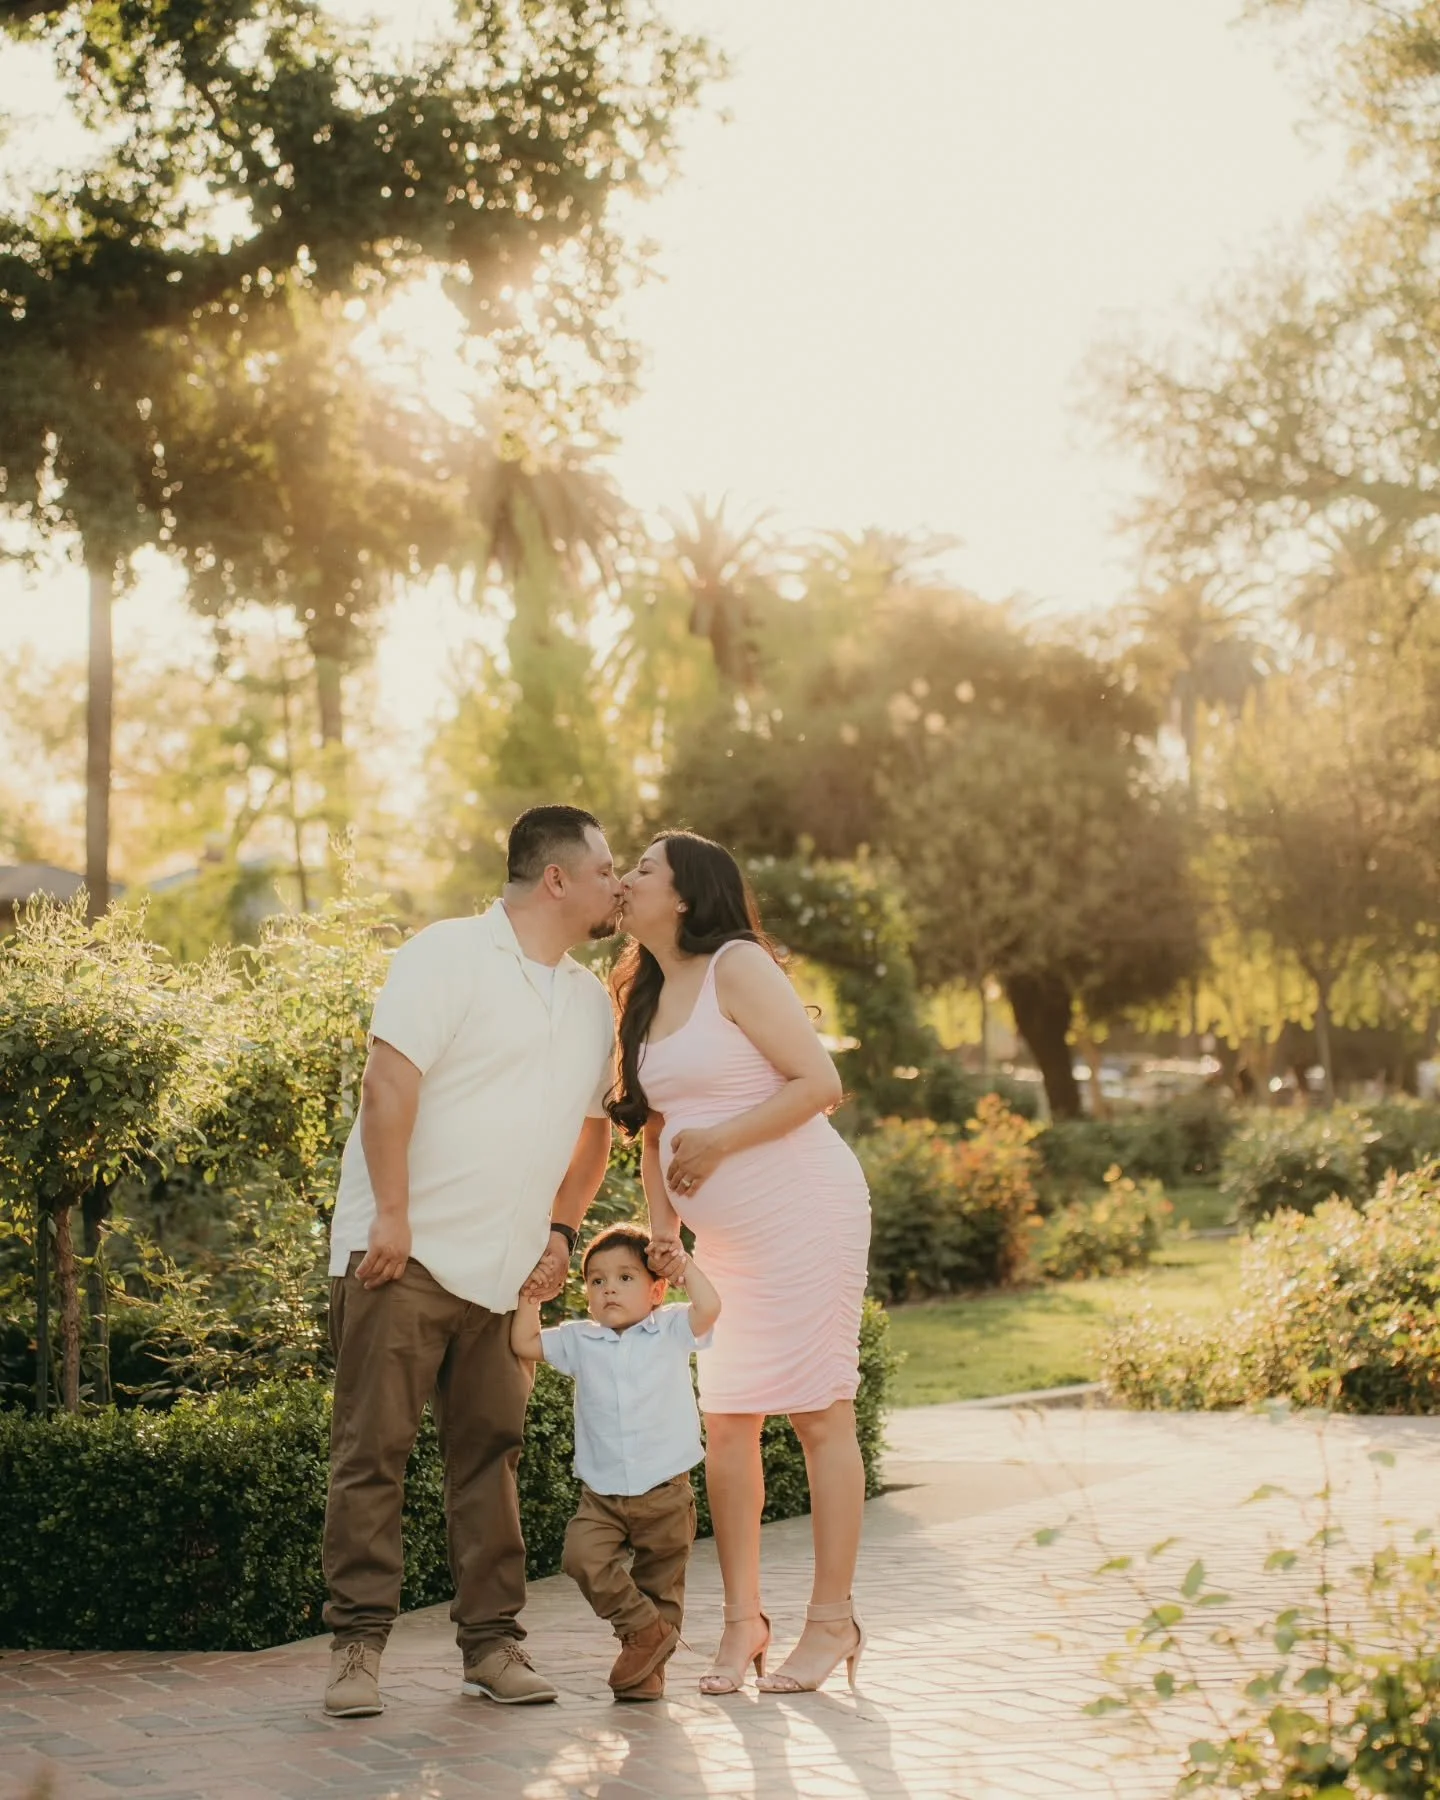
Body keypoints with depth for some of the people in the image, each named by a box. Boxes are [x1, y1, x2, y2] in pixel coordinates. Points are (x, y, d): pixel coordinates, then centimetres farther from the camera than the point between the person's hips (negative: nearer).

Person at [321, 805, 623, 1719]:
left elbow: (594, 1127, 24)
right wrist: (392, 1215, -18)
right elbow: (389, 1083, -15)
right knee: (374, 1449, -3)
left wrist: (561, 1232, 12)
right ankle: (359, 1644, 2)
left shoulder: (593, 1001, 14)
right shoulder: (448, 955, -8)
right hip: (404, 1252, -6)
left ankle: (493, 1642, 14)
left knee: (492, 1451, 8)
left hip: (506, 1269, 6)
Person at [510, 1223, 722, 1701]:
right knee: (582, 1557, -20)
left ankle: (648, 1666, 21)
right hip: (601, 1494, 2)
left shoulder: (671, 1331, 0)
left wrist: (684, 1263, -9)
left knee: (660, 1583, 6)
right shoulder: (580, 1340, 7)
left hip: (666, 1491, -2)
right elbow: (524, 1342, 3)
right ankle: (646, 1629, -5)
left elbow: (709, 1308, -18)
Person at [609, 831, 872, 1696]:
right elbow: (656, 1127, 22)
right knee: (726, 1421, 4)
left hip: (803, 1214, -8)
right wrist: (662, 1226, 10)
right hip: (726, 1236, 8)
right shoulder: (650, 997, 14)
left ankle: (834, 1618, 5)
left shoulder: (737, 968, -10)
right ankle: (743, 1619, 11)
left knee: (820, 1416, -3)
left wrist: (718, 1141, -16)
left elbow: (820, 1083, -17)